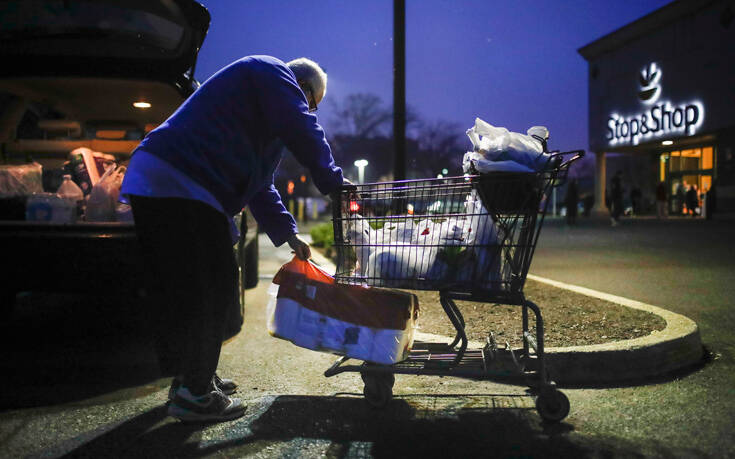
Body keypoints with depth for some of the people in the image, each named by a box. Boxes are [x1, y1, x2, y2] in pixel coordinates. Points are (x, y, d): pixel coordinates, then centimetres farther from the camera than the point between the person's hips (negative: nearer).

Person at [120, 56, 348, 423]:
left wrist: (287, 233, 29)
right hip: (176, 183, -11)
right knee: (206, 288, -8)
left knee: (179, 291, 15)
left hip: (156, 185, 11)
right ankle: (194, 393, -2)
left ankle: (190, 378, 26)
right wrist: (333, 183, -1)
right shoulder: (273, 73, 4)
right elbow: (303, 131, -12)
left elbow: (259, 185, 33)